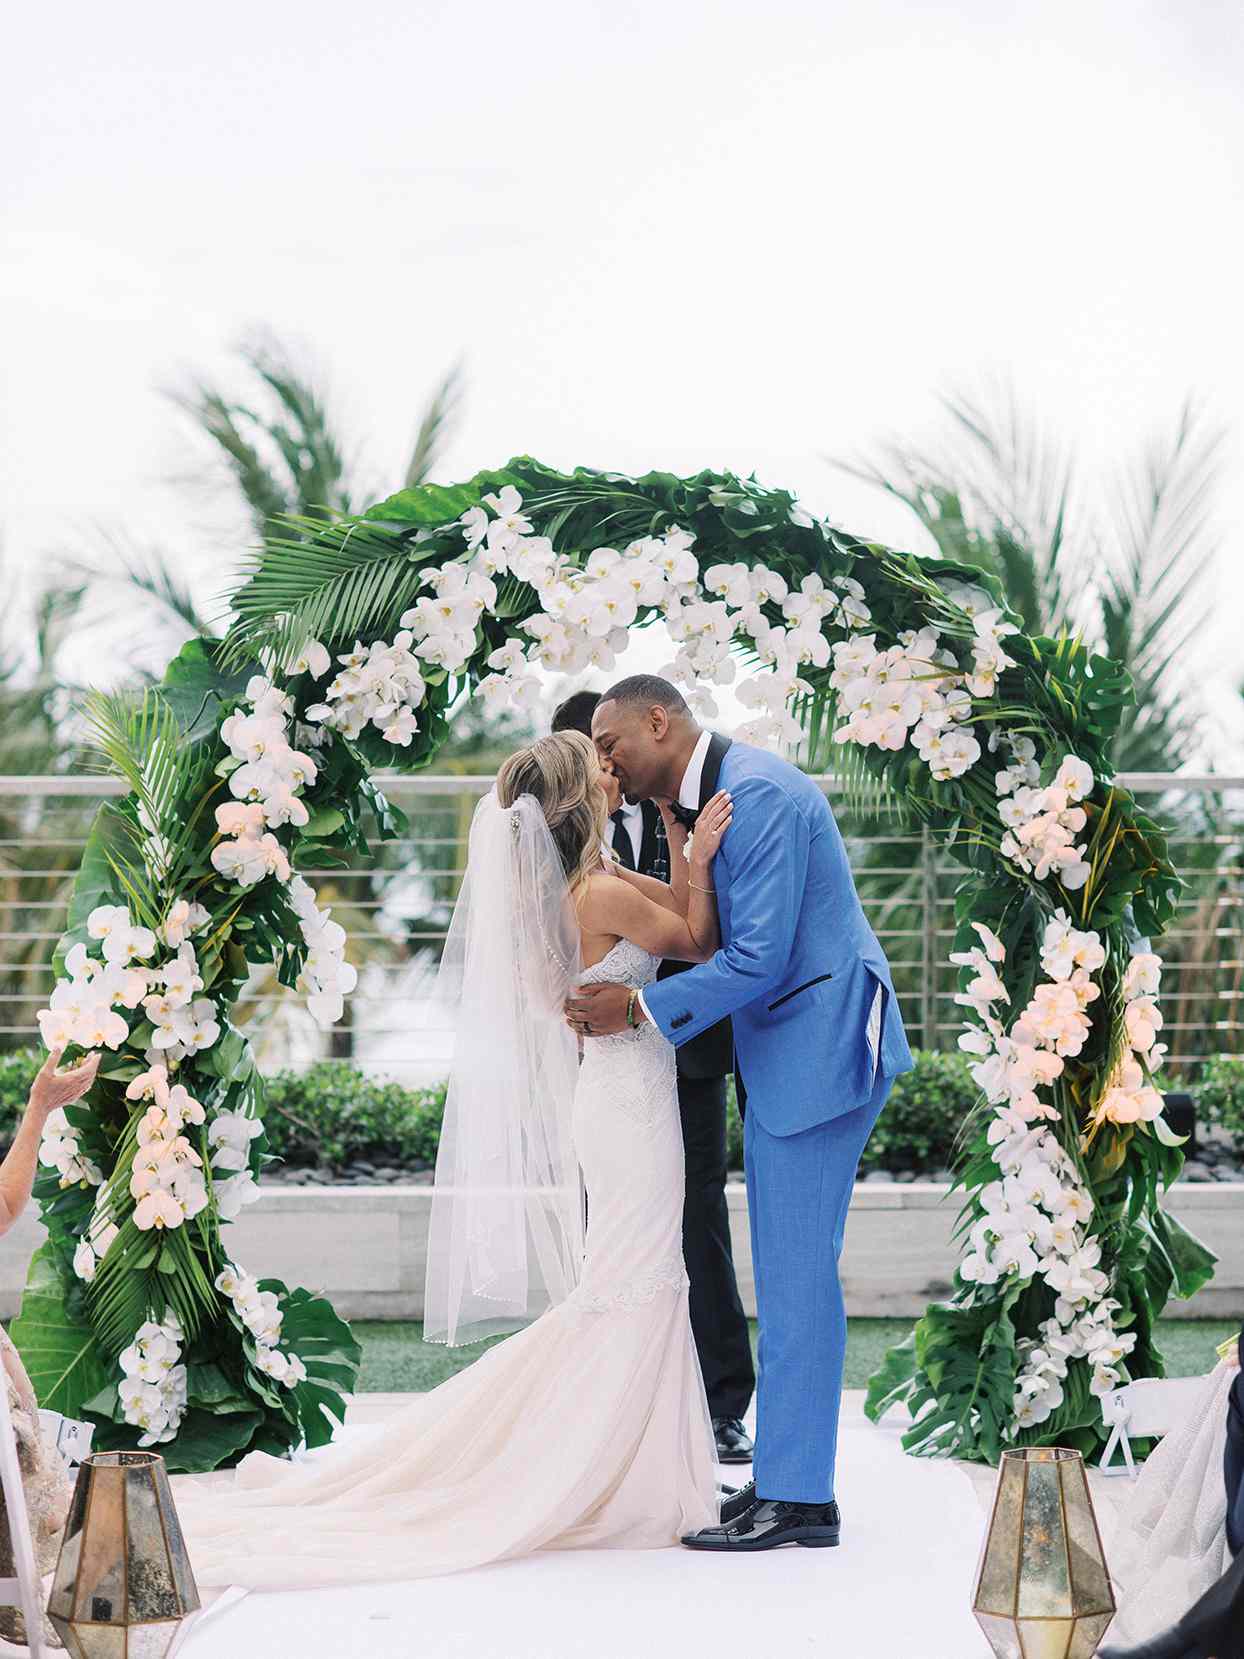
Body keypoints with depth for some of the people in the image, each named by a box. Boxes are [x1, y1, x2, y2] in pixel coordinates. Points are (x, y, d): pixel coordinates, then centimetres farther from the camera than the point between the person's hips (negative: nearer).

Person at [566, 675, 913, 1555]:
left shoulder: (758, 792, -18)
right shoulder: (710, 796, 14)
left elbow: (759, 957, -22)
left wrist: (641, 1009, -16)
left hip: (819, 1045, -10)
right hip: (783, 1052, 10)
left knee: (796, 1273, -8)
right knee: (789, 1274, 12)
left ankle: (798, 1498, -4)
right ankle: (786, 1475, 18)